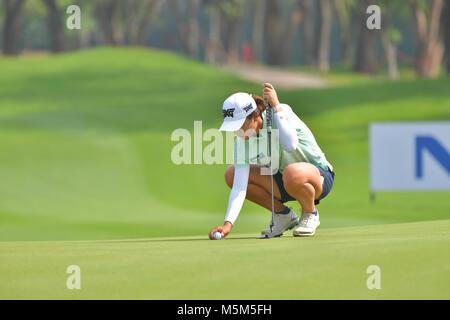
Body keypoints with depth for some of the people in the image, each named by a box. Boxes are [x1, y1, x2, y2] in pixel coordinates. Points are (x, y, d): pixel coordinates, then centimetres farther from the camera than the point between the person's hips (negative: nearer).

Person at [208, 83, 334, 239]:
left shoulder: (282, 112, -23)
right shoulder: (241, 142, -12)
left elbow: (290, 145, -41)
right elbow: (240, 187, -18)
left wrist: (276, 106, -36)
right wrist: (228, 223, -31)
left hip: (319, 175, -6)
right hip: (282, 181, 6)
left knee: (292, 172, -41)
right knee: (231, 174, -9)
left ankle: (310, 214, -9)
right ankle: (283, 214, 1)